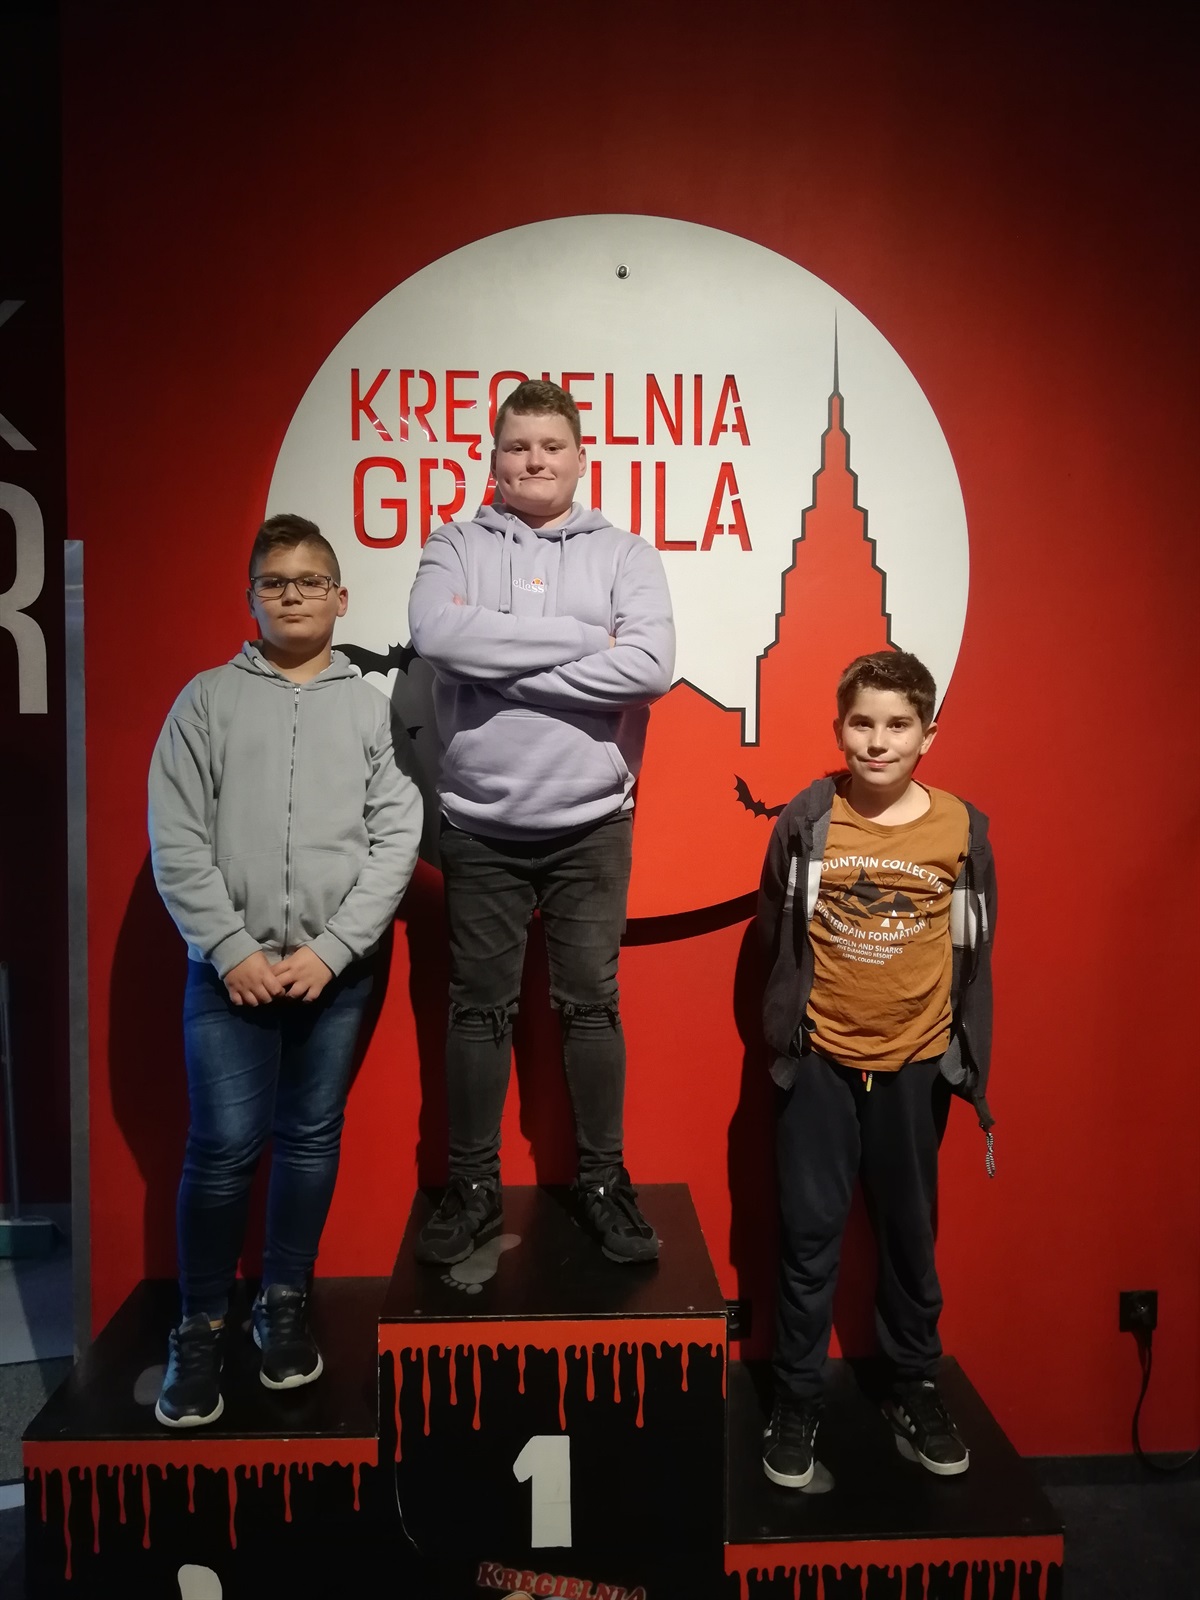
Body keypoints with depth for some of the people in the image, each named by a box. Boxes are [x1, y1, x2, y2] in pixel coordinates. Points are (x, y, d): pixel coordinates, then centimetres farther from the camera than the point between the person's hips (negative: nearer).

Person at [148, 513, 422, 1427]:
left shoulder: (374, 708, 4)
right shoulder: (208, 698, 3)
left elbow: (397, 841, -1)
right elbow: (175, 839, -2)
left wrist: (329, 949, -9)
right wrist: (232, 949, -10)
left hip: (339, 969, 1)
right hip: (231, 967, -1)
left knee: (312, 1140, 11)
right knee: (225, 1147, -1)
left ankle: (286, 1302, 29)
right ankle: (202, 1324, 18)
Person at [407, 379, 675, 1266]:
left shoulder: (625, 553, 3)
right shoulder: (456, 547, 4)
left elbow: (651, 666, -14)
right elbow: (437, 634, -17)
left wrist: (504, 668, -15)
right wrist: (583, 639, -16)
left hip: (589, 822, 0)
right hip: (479, 822, 1)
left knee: (591, 1003, 8)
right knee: (481, 1005, 9)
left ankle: (604, 1180, 25)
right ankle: (474, 1186, 25)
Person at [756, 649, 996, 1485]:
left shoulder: (962, 828, -5)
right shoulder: (808, 820, -8)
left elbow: (975, 953, 3)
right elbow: (775, 928, 3)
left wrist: (970, 1061, 6)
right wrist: (800, 1009, 4)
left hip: (917, 1063, 1)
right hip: (821, 1062, -1)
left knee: (910, 1234, 15)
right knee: (810, 1237, 7)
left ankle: (917, 1387, 34)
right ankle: (798, 1400, 24)